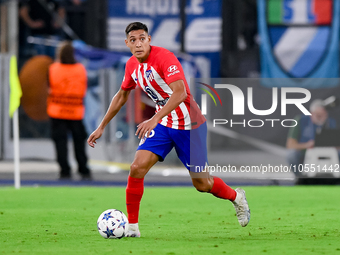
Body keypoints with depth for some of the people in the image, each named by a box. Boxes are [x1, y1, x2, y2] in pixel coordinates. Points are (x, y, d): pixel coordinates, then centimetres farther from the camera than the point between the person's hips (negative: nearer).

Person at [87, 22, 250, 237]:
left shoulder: (164, 57, -23)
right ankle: (131, 226, -4)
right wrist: (102, 127, 18)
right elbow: (122, 95, 18)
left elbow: (180, 93, -35)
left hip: (189, 126, -6)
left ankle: (237, 197, 34)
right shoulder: (132, 65, 0)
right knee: (137, 167, -14)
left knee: (202, 184, 2)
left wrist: (155, 119, -45)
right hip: (163, 125, 6)